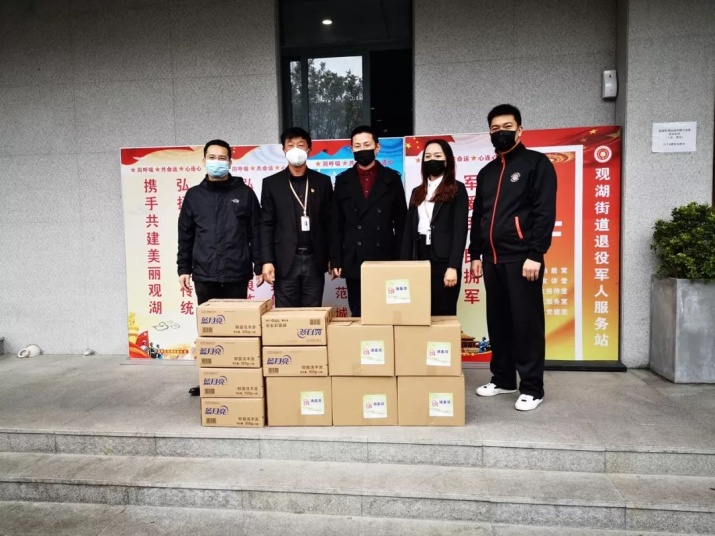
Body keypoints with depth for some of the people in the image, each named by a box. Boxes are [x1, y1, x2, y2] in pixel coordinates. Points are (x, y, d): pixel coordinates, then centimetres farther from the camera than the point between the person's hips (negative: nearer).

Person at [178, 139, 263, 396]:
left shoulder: (244, 193, 4)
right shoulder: (194, 195, 9)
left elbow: (256, 232, 3)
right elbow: (185, 236, 11)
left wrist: (259, 266, -1)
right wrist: (183, 269, 6)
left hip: (236, 274, -2)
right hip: (204, 275, 2)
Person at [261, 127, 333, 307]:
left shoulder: (323, 181, 7)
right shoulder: (271, 183, 4)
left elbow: (329, 222, 8)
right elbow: (267, 225, 1)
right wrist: (267, 261, -8)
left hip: (314, 260, 1)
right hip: (285, 261, -1)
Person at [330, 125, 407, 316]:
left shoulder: (392, 178, 4)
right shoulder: (343, 180, 8)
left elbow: (401, 222, 4)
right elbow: (336, 225, 7)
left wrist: (401, 259, -1)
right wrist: (335, 260, 1)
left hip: (385, 260, -1)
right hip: (353, 262, 1)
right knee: (357, 314, 7)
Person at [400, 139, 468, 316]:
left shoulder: (456, 189, 1)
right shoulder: (417, 192, 16)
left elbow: (460, 230, -7)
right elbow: (409, 230, 14)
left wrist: (453, 266, -16)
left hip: (443, 260, -5)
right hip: (419, 258, 5)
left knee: (444, 314, -1)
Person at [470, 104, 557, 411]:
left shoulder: (536, 163, -1)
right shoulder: (487, 172, 18)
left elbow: (545, 212, -10)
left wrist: (535, 255, -17)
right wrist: (475, 254, 14)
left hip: (521, 258, -6)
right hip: (492, 259, 6)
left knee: (526, 323, -2)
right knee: (498, 322, 11)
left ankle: (532, 388, 8)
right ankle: (503, 378, 24)